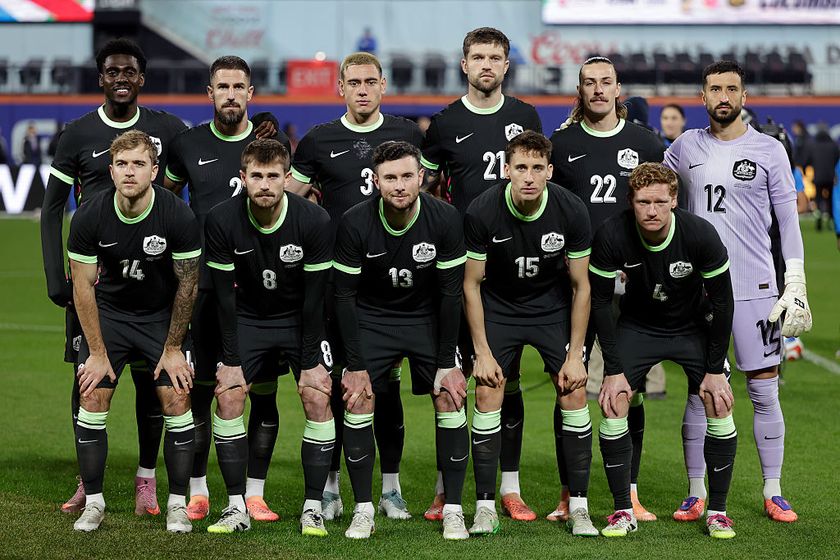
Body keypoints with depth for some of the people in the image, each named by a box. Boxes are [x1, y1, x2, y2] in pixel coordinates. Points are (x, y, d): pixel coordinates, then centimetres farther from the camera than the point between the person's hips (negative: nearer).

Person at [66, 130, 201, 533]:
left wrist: (173, 348, -8)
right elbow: (83, 287, -10)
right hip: (108, 311, 1)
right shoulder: (89, 217, -19)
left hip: (162, 315, -1)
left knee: (176, 400, -9)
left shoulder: (178, 216, -22)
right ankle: (93, 502, 3)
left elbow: (186, 285, -11)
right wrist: (97, 352, -10)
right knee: (92, 397, -9)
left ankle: (178, 503, 4)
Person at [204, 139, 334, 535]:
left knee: (318, 397, -15)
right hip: (248, 319, 1)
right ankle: (237, 508, -5)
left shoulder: (314, 221, -21)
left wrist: (309, 364, -16)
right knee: (228, 395, -14)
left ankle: (313, 508, -6)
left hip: (300, 320, -1)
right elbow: (225, 296, -12)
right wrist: (231, 361, -14)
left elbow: (314, 298, -16)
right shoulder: (221, 221, -19)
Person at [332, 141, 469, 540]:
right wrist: (356, 365, -15)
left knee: (450, 400, -11)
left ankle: (453, 510, -1)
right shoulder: (355, 224, -20)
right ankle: (363, 510, 0)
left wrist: (447, 363, -13)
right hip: (372, 318, 0)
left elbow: (451, 293, -13)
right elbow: (345, 295, -12)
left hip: (428, 317, 0)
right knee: (358, 401, -12)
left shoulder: (444, 219, -20)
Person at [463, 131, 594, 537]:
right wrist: (483, 352, -12)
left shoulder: (571, 211, -20)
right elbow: (471, 284, -10)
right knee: (488, 396, -11)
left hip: (554, 306, 0)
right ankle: (485, 508, -2)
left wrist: (574, 355, -10)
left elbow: (581, 285, -9)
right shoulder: (481, 212, -22)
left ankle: (579, 508, 0)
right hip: (499, 307, 0)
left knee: (573, 397, -9)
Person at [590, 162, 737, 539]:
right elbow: (600, 302, -14)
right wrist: (614, 370, -16)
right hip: (637, 326, 0)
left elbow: (722, 301, -15)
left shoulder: (701, 235, -27)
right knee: (613, 405, -14)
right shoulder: (611, 236, -27)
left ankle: (717, 511, 1)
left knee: (719, 406, -13)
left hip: (694, 326, 0)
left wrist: (714, 369, -14)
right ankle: (623, 511, -2)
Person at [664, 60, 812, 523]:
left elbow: (788, 221, 2)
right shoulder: (685, 147, 7)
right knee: (699, 393, 4)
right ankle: (696, 493, 11)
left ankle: (773, 493, 9)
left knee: (764, 392, 0)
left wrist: (796, 286, -3)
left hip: (755, 289, -2)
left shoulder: (768, 150, 1)